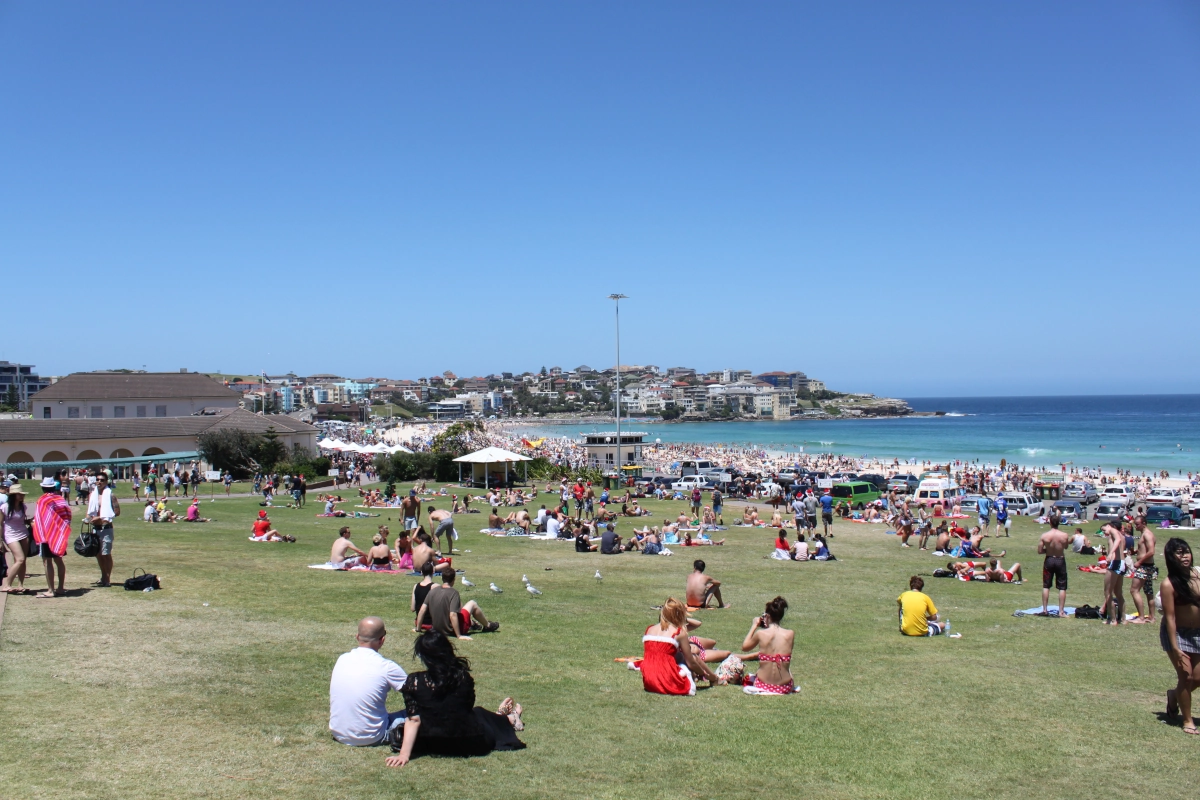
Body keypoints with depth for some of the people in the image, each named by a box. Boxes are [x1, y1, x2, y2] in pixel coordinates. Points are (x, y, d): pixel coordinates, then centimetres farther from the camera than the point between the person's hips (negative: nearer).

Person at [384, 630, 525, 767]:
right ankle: (509, 719, 61)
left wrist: (404, 754, -15)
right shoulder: (463, 677, -12)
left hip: (432, 746, 1)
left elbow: (413, 720, -16)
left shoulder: (414, 682, -15)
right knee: (479, 714, 34)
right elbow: (469, 706, 3)